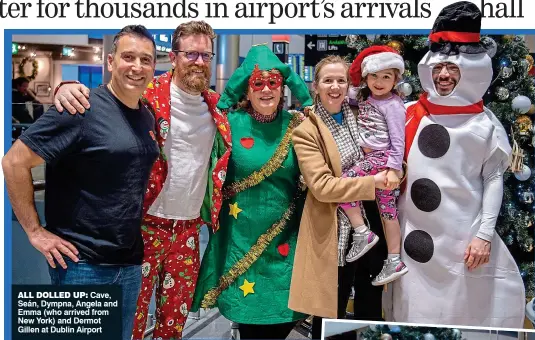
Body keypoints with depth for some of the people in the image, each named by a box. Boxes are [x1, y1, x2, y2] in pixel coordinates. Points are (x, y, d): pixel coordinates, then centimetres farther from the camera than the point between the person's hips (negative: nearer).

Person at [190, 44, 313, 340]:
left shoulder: (295, 126, 2)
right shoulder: (231, 123, -4)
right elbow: (215, 172, 0)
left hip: (284, 238, 2)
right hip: (243, 235, -2)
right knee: (248, 314, 7)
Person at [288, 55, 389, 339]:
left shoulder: (359, 116, 7)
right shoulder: (306, 131, -11)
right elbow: (321, 186, -20)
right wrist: (373, 182, -21)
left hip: (373, 224, 6)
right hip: (335, 231, -5)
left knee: (371, 311, 18)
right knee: (331, 315, 8)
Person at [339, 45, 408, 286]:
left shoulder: (392, 105, -11)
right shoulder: (364, 96, 10)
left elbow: (398, 139, -14)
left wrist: (394, 169, -20)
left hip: (382, 158, -8)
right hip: (371, 157, 8)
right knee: (387, 210, 10)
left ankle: (362, 234, -3)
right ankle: (394, 261, 16)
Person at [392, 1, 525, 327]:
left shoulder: (484, 123, -1)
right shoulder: (409, 115, 5)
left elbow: (494, 179, -1)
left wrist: (484, 235, -7)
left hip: (464, 235, -2)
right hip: (415, 233, 2)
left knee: (462, 309, 2)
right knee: (417, 311, 11)